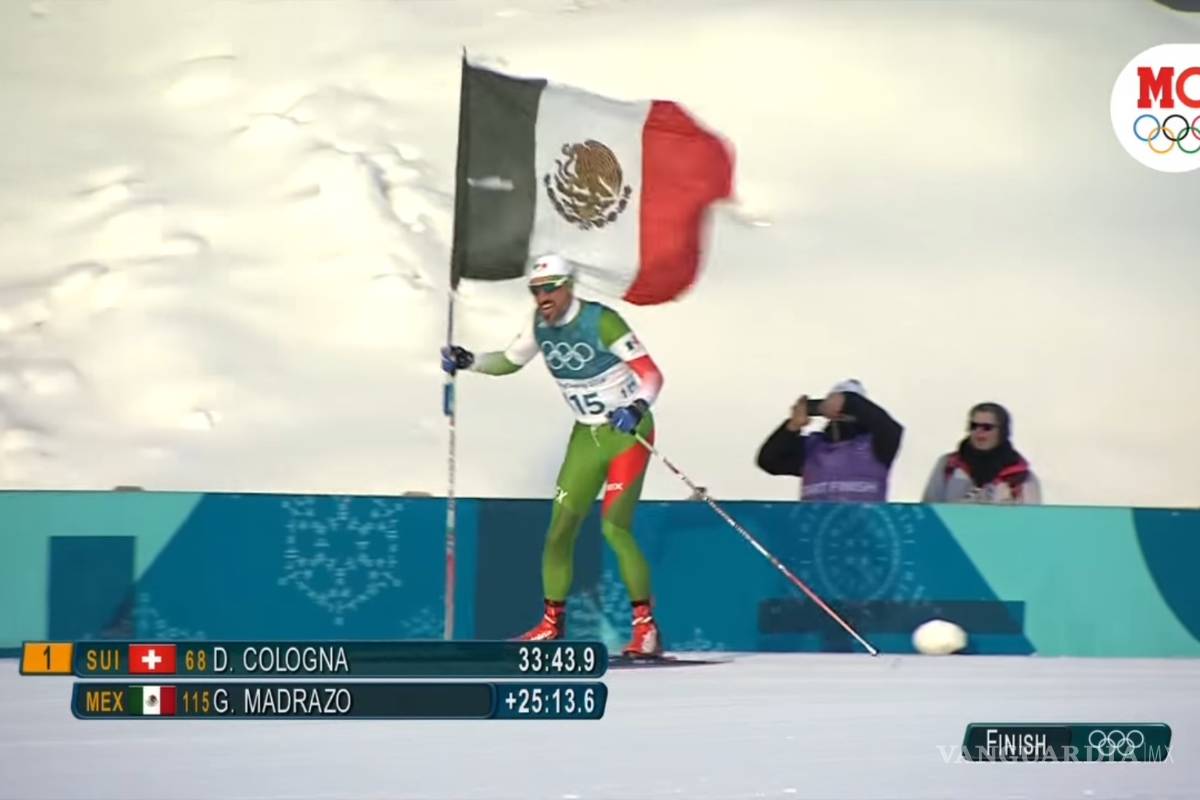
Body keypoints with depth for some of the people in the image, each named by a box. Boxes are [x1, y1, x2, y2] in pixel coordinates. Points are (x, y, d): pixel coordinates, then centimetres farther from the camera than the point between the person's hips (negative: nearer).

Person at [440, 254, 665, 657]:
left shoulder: (602, 321, -19)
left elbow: (651, 374, -20)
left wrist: (637, 408, -38)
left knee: (614, 526, -18)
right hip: (586, 437, 6)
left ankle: (647, 628, -10)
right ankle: (552, 623, 18)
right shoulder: (540, 325, 0)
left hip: (627, 433, -6)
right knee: (560, 528, 2)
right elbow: (509, 361, 17)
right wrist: (468, 362, 2)